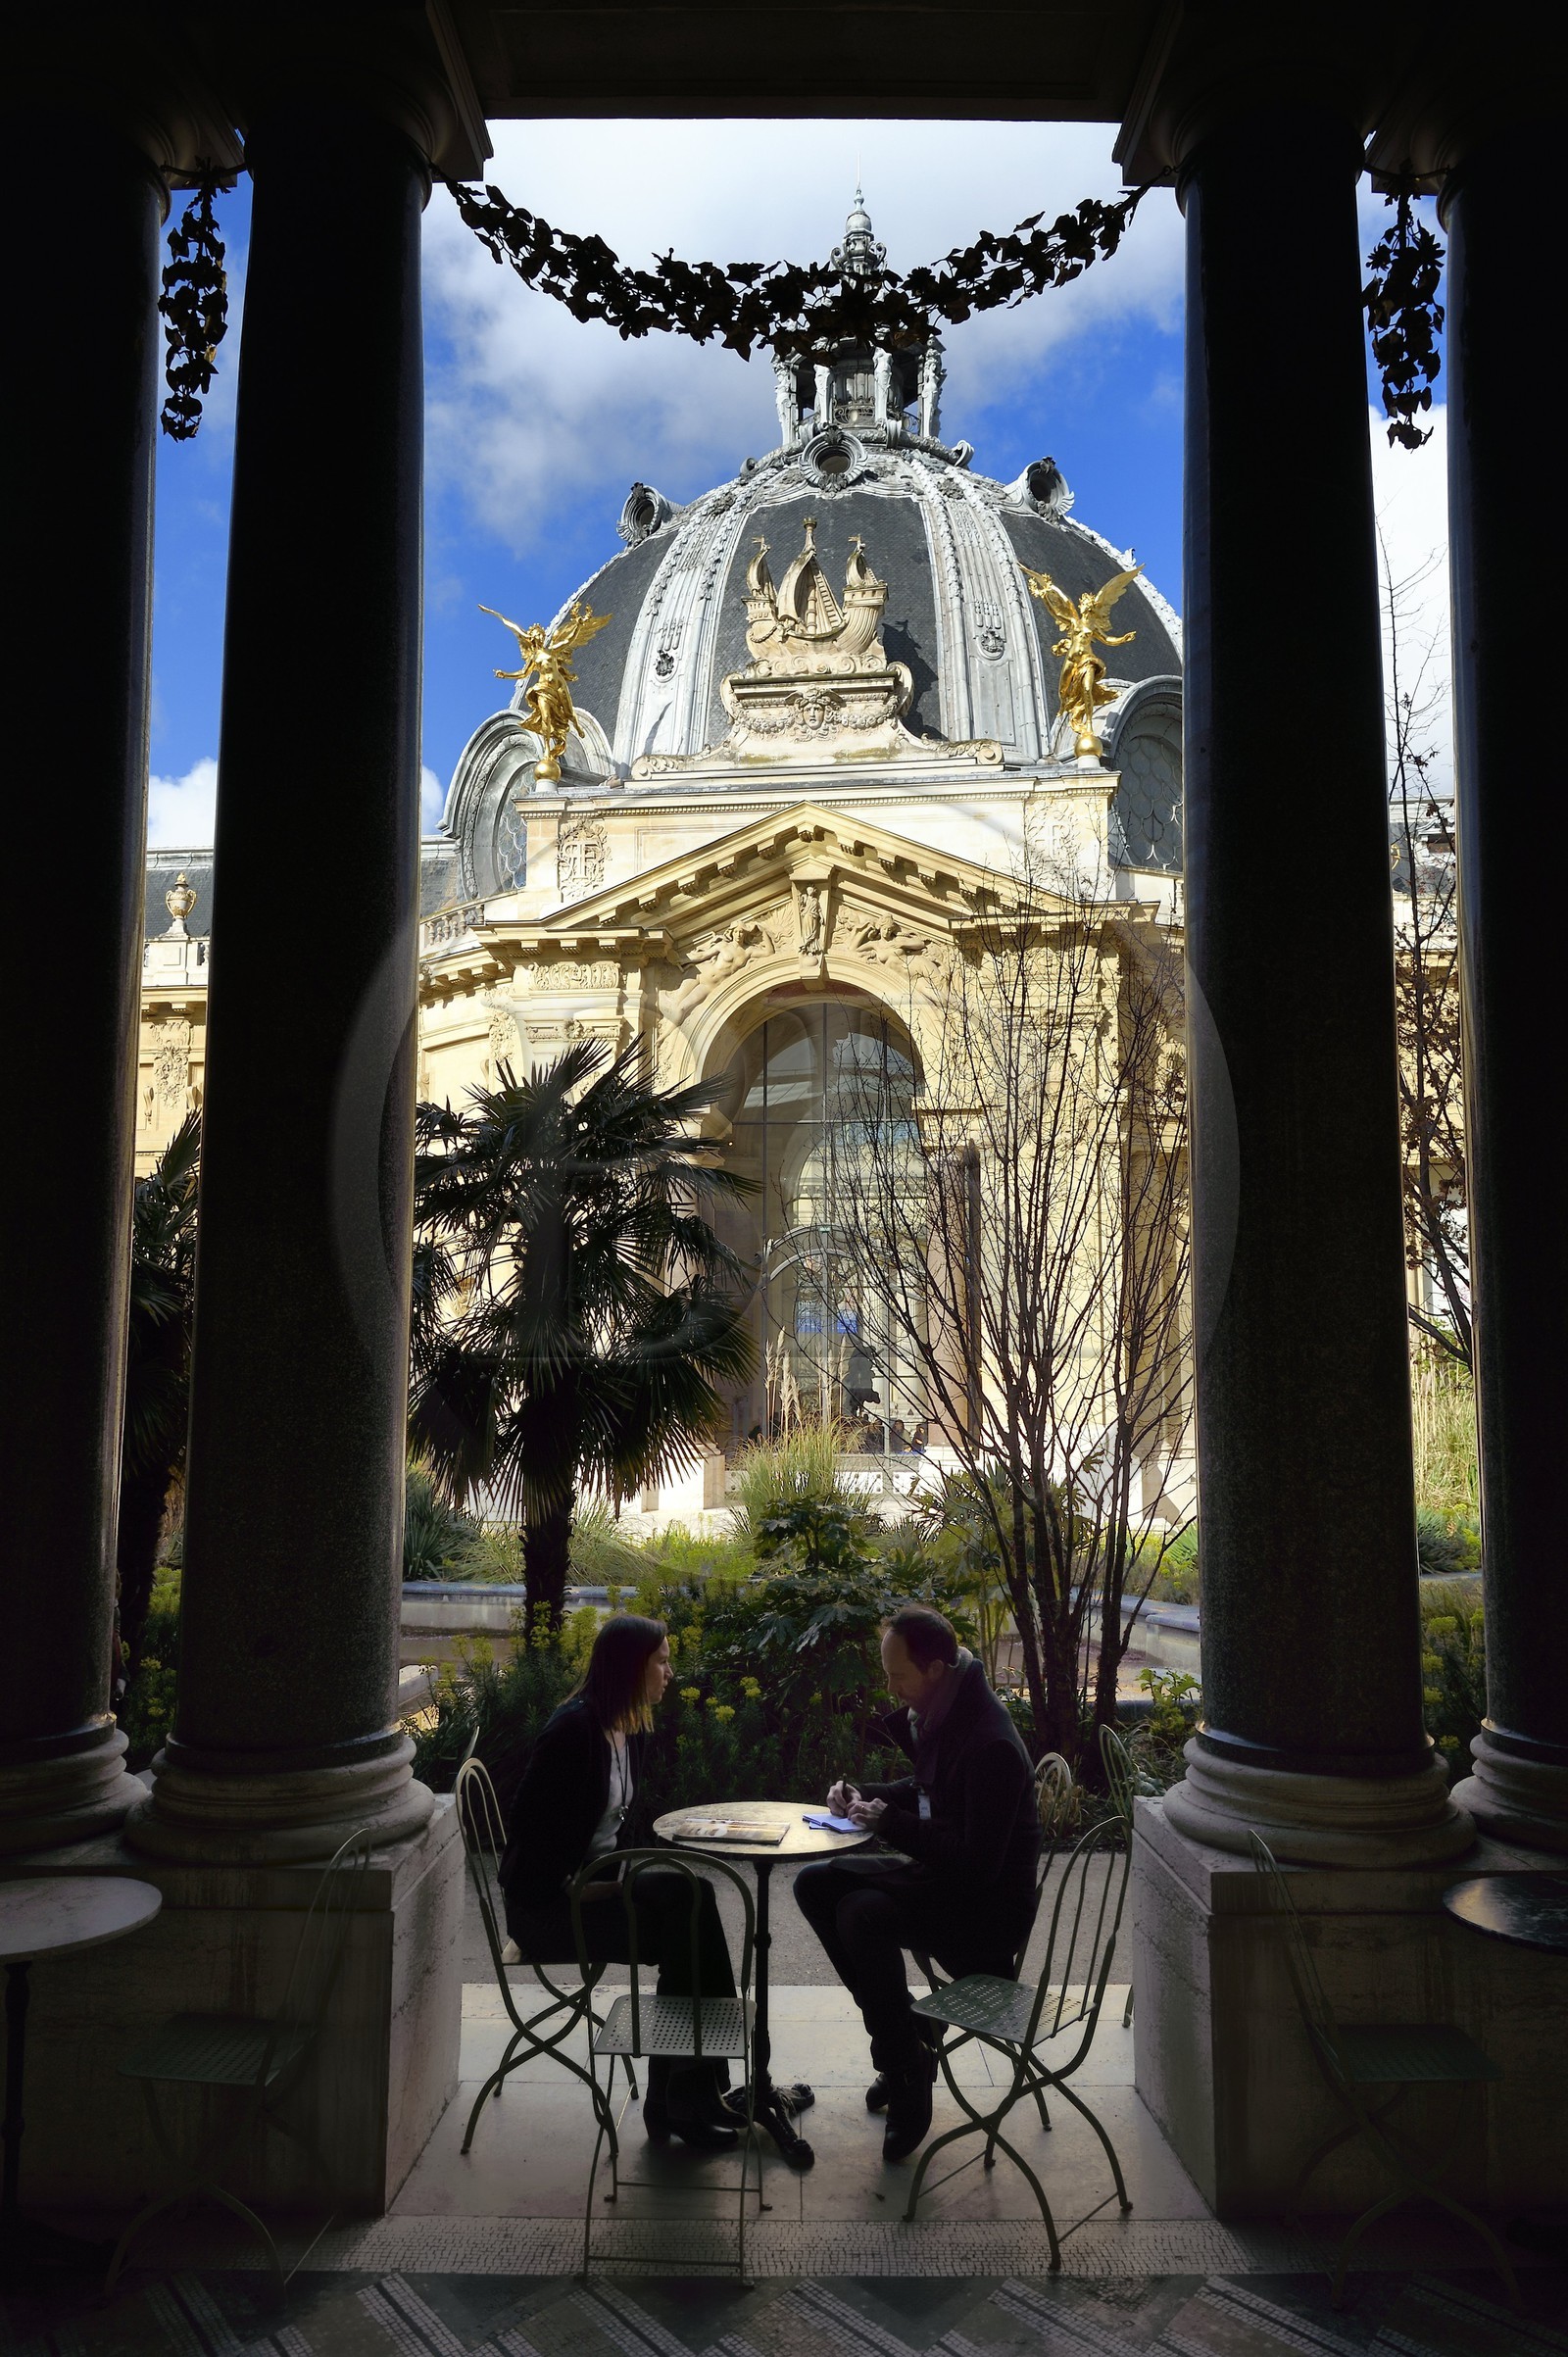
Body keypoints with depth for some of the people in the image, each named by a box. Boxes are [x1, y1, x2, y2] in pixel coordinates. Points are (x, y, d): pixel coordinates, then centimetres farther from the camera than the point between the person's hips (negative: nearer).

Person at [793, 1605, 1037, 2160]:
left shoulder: (990, 1743, -28)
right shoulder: (935, 1714, 1)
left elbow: (978, 1861, -28)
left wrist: (891, 1822, -23)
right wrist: (865, 1798, 3)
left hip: (988, 1908, -10)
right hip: (939, 1873, 10)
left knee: (862, 1914, -29)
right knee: (815, 1884, 3)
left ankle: (908, 2072, -11)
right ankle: (901, 2035, 9)